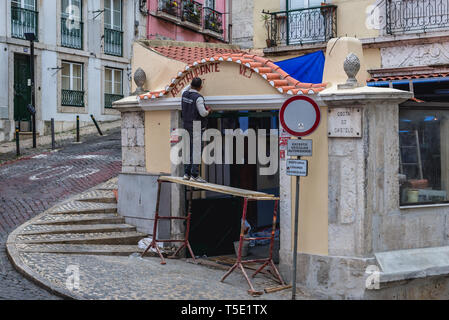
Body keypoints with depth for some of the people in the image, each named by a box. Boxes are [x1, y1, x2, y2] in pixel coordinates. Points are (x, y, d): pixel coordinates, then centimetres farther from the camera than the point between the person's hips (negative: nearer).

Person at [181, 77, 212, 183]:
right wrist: (208, 110, 2)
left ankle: (187, 173, 15)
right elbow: (203, 113, -18)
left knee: (190, 150, 13)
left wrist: (192, 84, 36)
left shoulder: (185, 94, 5)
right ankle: (194, 175, -7)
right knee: (196, 151, -6)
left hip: (187, 125, 8)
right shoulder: (198, 98, -18)